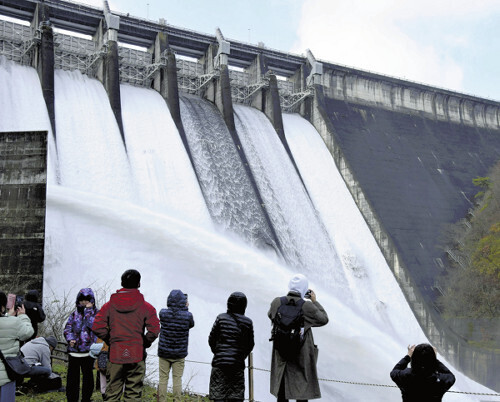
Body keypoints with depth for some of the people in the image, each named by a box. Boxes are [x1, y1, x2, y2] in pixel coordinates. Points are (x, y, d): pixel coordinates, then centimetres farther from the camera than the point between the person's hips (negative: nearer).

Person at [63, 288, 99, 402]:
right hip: (73, 351, 3)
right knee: (72, 377, 7)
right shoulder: (74, 314, 11)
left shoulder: (96, 313, 0)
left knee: (87, 376, 6)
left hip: (88, 351, -3)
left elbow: (93, 325, -17)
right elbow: (67, 328, 12)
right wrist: (70, 339, -6)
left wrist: (88, 310, -14)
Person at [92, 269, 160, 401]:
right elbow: (154, 330, -13)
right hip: (137, 355, -2)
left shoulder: (109, 305, 1)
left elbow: (97, 327, -4)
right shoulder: (146, 307, -4)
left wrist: (110, 341, 9)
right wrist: (145, 344, 3)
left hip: (115, 355, 2)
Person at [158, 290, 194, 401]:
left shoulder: (163, 313, -12)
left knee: (163, 378, 9)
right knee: (177, 379, 9)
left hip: (164, 352, 1)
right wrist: (185, 309, 10)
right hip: (179, 354, -1)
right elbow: (191, 324, 7)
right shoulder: (187, 316, -14)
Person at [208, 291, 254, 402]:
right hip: (238, 364, 1)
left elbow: (211, 339, 2)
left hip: (220, 361, -1)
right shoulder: (248, 322, 0)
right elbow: (250, 344, 7)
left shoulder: (221, 318, -3)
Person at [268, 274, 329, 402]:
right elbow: (324, 319, -1)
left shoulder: (277, 302, -7)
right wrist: (315, 301, 8)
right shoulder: (307, 306, -17)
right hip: (302, 356, -4)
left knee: (281, 388, 17)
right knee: (303, 387, 6)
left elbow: (270, 315, 16)